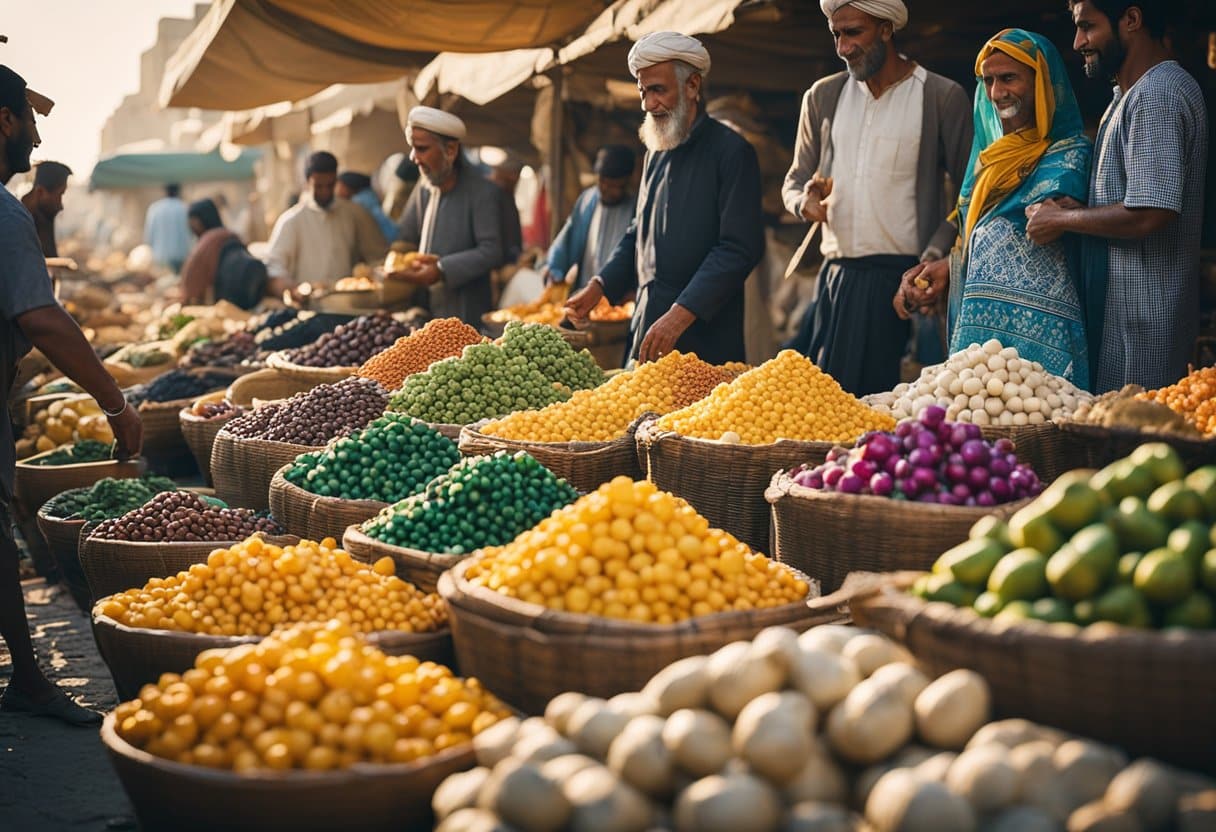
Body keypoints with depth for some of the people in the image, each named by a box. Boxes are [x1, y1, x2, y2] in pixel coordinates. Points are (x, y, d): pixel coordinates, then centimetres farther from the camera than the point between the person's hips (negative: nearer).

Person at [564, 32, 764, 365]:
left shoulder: (731, 151, -9)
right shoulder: (656, 153, 15)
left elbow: (740, 248, -16)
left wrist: (680, 315, -23)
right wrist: (599, 286, 8)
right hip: (647, 326, 7)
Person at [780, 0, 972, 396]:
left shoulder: (943, 97, -1)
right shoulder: (822, 97, 13)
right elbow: (794, 181, 19)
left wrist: (934, 257, -14)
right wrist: (805, 202, -6)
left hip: (901, 277, -4)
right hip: (834, 276, 4)